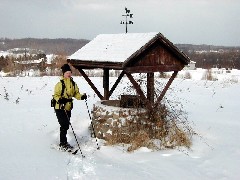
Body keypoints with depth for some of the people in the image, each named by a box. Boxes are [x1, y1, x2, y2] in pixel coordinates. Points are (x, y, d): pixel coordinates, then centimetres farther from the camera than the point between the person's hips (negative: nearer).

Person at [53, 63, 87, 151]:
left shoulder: (73, 84, 8)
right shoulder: (60, 84, -11)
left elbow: (76, 93, 13)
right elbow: (56, 95, -11)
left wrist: (81, 96, -5)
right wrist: (59, 99, -30)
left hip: (68, 108, 6)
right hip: (60, 108, -6)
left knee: (66, 125, 13)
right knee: (64, 125, -8)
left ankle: (64, 142, 27)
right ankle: (63, 144, 3)